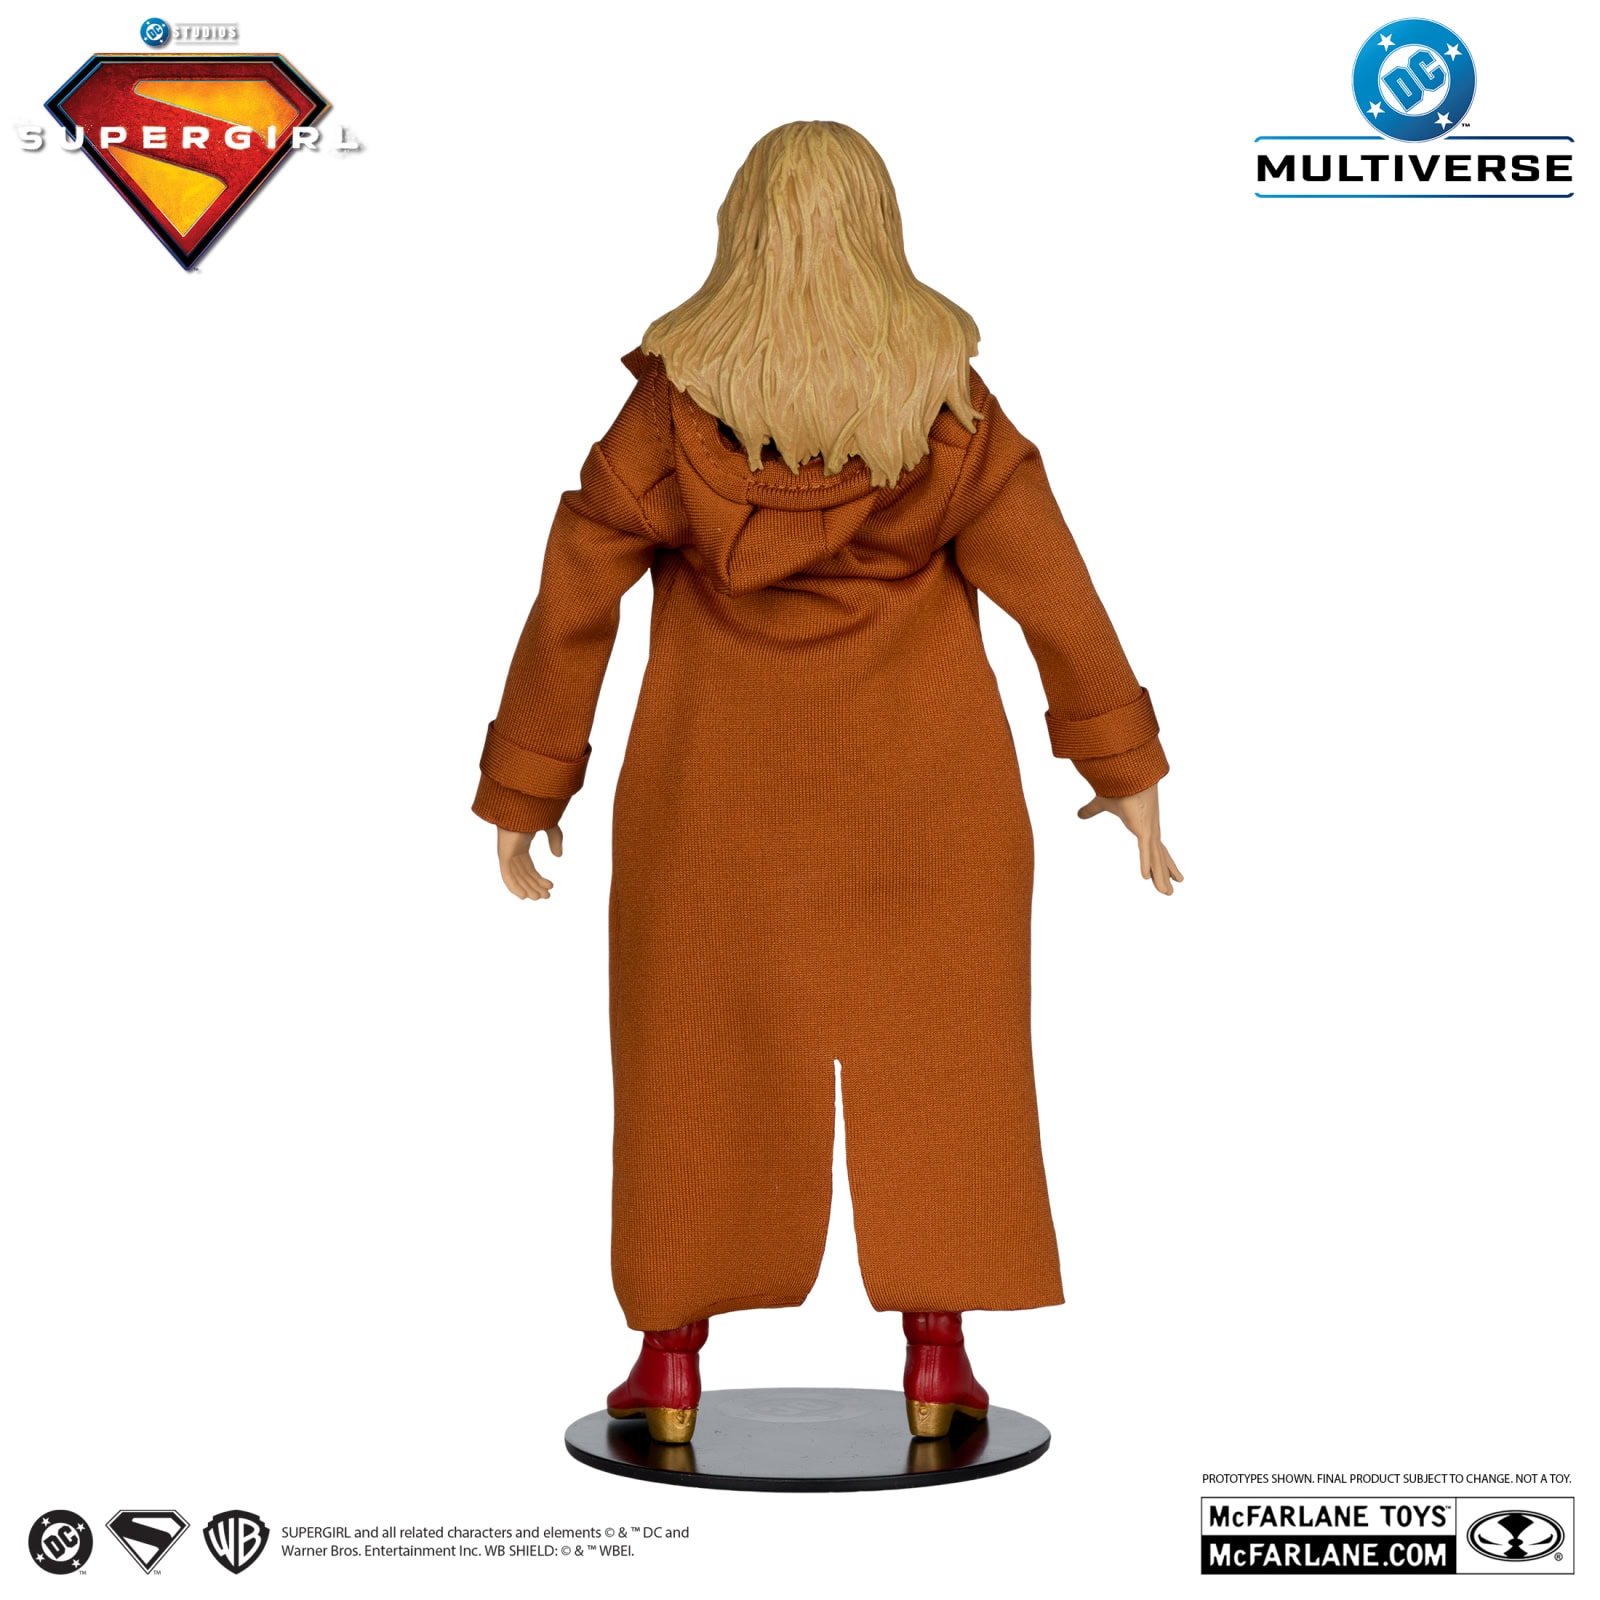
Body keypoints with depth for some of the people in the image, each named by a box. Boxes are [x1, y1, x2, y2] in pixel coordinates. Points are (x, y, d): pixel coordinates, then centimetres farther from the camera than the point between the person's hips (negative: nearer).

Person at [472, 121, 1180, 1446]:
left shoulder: (675, 404, -11)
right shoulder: (947, 401, -10)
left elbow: (573, 602, -8)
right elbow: (1051, 586, -8)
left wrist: (524, 789, 2)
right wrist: (1127, 766, 0)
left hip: (720, 786, 0)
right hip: (924, 783, 0)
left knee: (698, 1050, 12)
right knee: (935, 1051, 12)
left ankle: (672, 1367, 15)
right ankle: (937, 1364, 13)